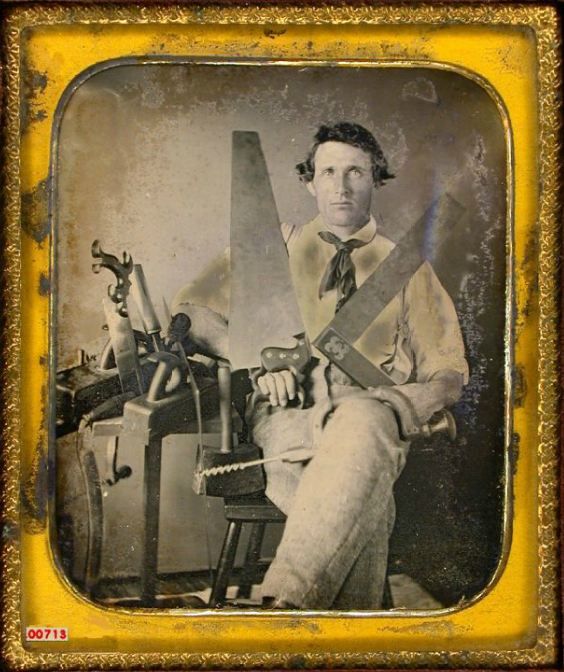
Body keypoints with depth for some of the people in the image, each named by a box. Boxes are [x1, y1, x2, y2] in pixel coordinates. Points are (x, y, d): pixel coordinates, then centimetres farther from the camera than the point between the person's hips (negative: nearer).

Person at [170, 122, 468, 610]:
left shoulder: (407, 268, 24)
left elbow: (449, 373, 19)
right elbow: (191, 308, 16)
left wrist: (399, 403, -6)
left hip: (370, 411, 0)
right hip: (288, 411, 0)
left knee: (362, 423, -41)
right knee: (366, 499, -36)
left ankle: (288, 597, -48)